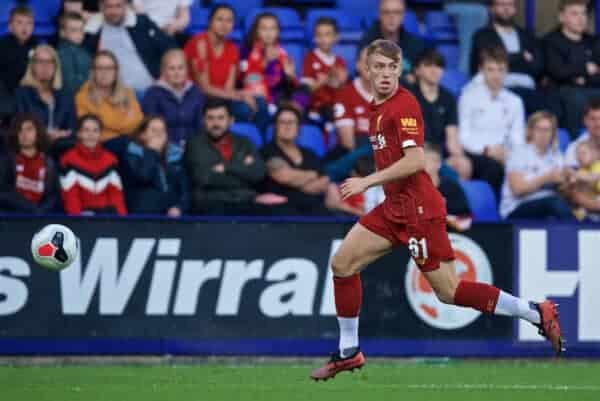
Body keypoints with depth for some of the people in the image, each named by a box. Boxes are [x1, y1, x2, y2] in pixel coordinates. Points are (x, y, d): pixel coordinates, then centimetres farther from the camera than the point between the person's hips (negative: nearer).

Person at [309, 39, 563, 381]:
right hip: (394, 207, 9)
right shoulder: (378, 107, 12)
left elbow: (415, 161, -25)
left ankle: (537, 313, 0)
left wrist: (368, 182, -22)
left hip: (418, 208, -9)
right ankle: (348, 353, 14)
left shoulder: (404, 105, -15)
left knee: (448, 292, -7)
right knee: (343, 263, 5)